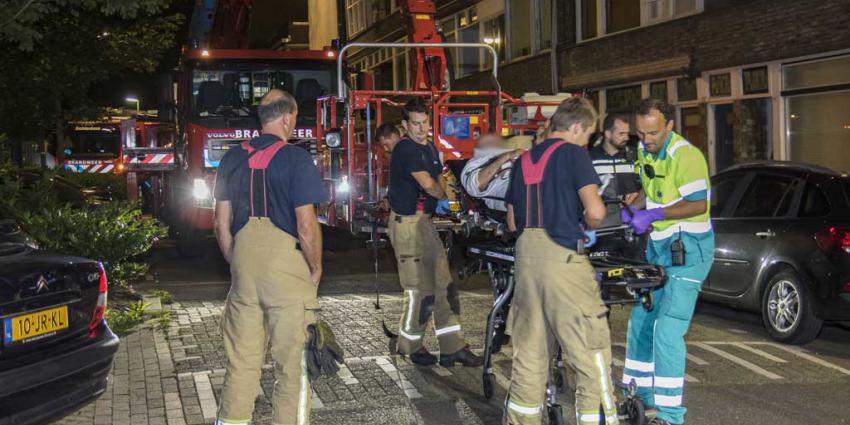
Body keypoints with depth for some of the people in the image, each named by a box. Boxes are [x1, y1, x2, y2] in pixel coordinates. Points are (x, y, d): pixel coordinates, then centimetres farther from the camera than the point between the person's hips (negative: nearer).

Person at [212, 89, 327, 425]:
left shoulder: (233, 158, 9)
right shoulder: (295, 158, -8)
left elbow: (221, 224, 11)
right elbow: (306, 226, -12)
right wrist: (316, 269, 1)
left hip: (244, 268, 6)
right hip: (286, 266, -5)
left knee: (241, 357, 13)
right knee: (292, 360, 4)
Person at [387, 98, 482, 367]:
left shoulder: (430, 148, 17)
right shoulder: (406, 149, -12)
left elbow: (439, 181, 22)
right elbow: (428, 185, -19)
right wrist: (448, 198, -2)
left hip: (426, 221, 9)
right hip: (408, 222, -9)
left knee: (443, 286, 6)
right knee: (420, 289, -5)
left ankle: (453, 347, 10)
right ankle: (410, 345, 12)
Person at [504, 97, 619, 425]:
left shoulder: (524, 159, 18)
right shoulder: (572, 153, -2)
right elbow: (595, 210, -13)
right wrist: (587, 226, 7)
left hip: (526, 253, 7)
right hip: (561, 255, -7)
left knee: (529, 352, 13)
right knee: (591, 354, -1)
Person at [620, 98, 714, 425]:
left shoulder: (685, 156, -19)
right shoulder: (644, 152, 8)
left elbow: (698, 204, -20)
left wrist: (654, 214, -24)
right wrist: (632, 211, 4)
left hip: (688, 249, -9)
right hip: (658, 246, 9)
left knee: (668, 330, -13)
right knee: (641, 320, 15)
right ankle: (640, 391, 31)